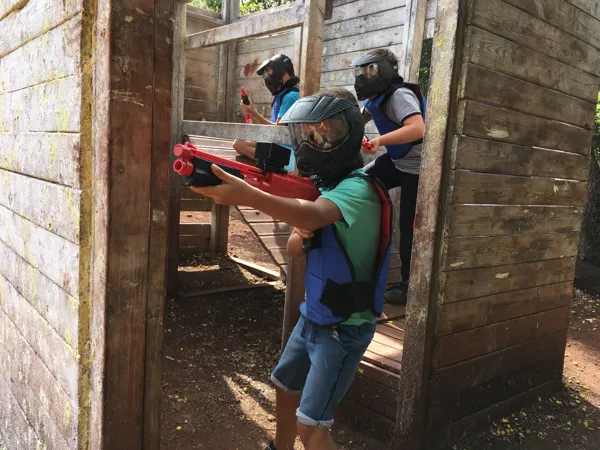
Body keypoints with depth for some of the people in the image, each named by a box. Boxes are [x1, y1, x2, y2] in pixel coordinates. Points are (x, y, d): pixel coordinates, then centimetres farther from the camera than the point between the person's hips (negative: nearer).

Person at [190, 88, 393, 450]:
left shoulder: (358, 188, -22)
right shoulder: (324, 183, 4)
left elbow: (314, 216, -45)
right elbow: (294, 251, 4)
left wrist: (248, 195, -59)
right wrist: (299, 235, -20)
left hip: (344, 329, -8)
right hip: (313, 318, 8)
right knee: (286, 387, 24)